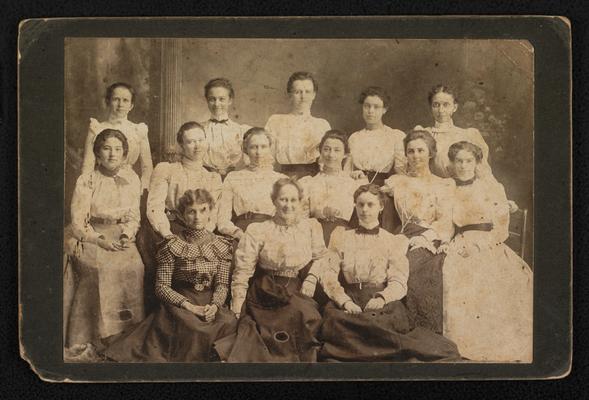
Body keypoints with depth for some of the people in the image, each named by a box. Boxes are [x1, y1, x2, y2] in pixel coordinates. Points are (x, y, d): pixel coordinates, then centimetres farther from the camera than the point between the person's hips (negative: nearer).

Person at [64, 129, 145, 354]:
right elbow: (78, 222, -5)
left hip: (121, 238, 3)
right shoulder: (86, 181, -1)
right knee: (101, 268, -30)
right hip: (89, 238, -3)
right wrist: (100, 240, -20)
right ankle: (82, 339, -23)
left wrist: (126, 235, -10)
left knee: (133, 268, -25)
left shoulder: (131, 179, 9)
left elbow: (133, 217, 11)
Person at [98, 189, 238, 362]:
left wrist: (214, 306, -18)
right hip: (179, 301, -3)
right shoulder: (172, 247, -2)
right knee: (193, 326, -36)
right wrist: (189, 306, -18)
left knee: (229, 321, -31)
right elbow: (162, 286, -5)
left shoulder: (221, 246, 7)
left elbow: (222, 284, 4)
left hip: (211, 303, 3)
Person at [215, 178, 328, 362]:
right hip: (266, 294, -2)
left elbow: (318, 257, 20)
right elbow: (242, 271, 1)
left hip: (298, 295, 2)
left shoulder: (312, 227, 8)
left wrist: (310, 282, 2)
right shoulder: (258, 231, 1)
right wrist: (238, 311, -5)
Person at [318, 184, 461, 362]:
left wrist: (381, 298, -18)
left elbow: (398, 282, 4)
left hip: (383, 306, -1)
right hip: (348, 305, 1)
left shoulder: (393, 241, 16)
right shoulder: (341, 237, 19)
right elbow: (328, 275, 8)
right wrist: (344, 301, -11)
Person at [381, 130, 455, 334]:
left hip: (432, 243, -1)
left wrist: (421, 238, -9)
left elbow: (444, 222, 5)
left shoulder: (444, 185, 18)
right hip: (406, 242, 2)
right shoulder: (397, 182, 23)